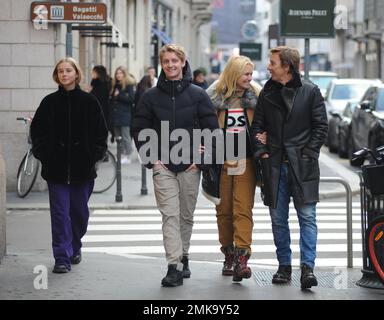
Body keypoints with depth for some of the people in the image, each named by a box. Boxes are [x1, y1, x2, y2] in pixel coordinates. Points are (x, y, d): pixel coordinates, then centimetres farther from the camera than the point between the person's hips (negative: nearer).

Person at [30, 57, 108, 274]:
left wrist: (95, 155, -5)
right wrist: (42, 153, -3)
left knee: (80, 211, 10)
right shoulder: (50, 102, 4)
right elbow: (37, 131, 8)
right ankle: (62, 258, -2)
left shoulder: (89, 102, 2)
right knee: (60, 213, -4)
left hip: (83, 167, 0)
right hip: (56, 167, 0)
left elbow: (101, 132, 4)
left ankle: (75, 247, 34)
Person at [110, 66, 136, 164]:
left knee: (125, 137, -4)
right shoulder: (115, 85, 14)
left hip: (125, 115, -7)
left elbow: (131, 98, -15)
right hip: (116, 115, 7)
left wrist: (119, 95, -15)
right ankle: (121, 155, 15)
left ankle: (127, 156, 1)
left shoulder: (129, 85, -6)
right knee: (118, 136, 9)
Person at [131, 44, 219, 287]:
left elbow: (212, 128, 3)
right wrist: (150, 159, -2)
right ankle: (174, 267, -14)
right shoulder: (151, 96, 4)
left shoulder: (198, 94, 2)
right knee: (170, 215, -9)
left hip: (190, 167, 1)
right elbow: (139, 130, 8)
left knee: (186, 216, 10)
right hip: (163, 167, 0)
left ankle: (183, 257, 26)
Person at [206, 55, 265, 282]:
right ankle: (229, 256, 21)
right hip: (221, 161, 1)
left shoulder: (256, 95, 5)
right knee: (224, 210, 8)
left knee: (243, 210, -10)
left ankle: (242, 258, -16)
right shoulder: (215, 95, 3)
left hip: (246, 161, -1)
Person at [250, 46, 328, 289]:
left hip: (303, 166, -4)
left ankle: (308, 267, -9)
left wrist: (308, 154, -8)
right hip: (275, 165, 4)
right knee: (278, 219, 7)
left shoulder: (310, 92, -1)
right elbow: (258, 125, 13)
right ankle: (284, 266, 17)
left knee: (307, 216, -7)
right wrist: (262, 151, 0)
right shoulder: (267, 92, 10)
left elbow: (321, 126, -1)